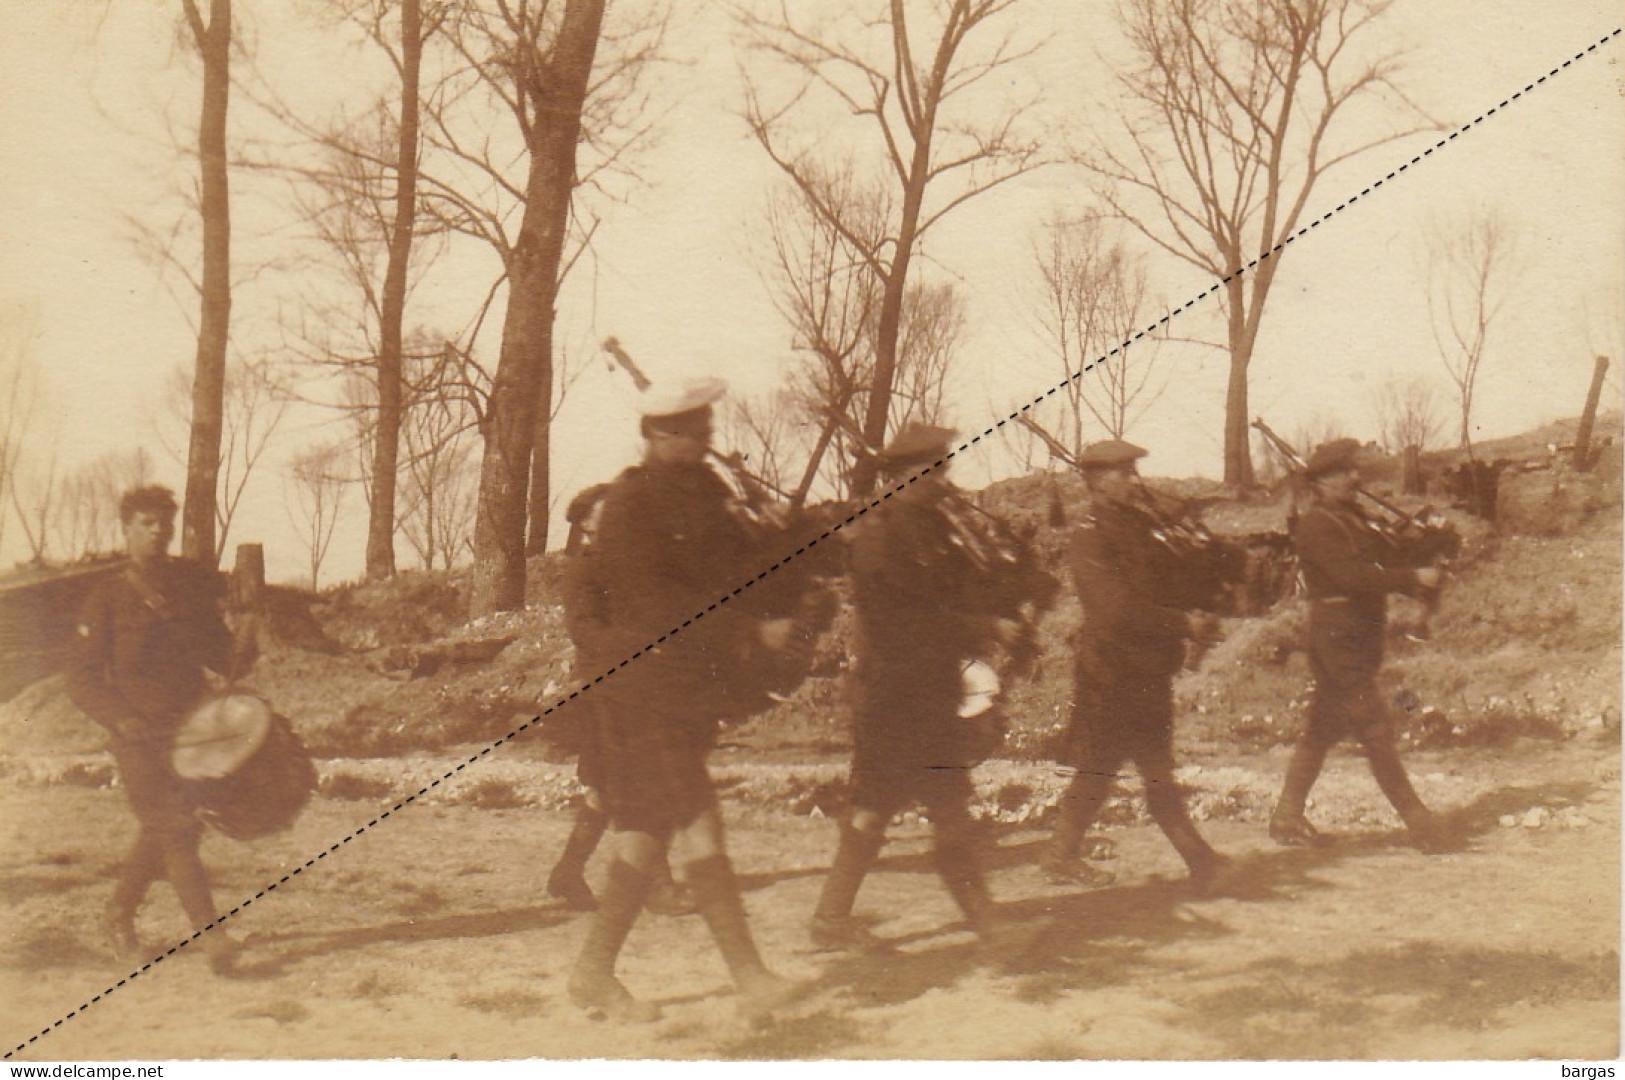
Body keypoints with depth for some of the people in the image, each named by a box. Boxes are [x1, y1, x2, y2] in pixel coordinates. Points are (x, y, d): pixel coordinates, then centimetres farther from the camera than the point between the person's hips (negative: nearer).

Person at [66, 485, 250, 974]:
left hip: (191, 727, 5)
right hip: (139, 734, -5)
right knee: (175, 829, -14)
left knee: (161, 831, 14)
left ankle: (118, 915, 35)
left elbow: (218, 648, 18)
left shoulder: (193, 584, 10)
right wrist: (122, 718, -18)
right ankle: (210, 934, -18)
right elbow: (82, 678, -1)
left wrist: (238, 659, -6)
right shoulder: (107, 599, 0)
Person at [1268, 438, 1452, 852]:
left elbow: (1386, 561, 15)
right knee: (1376, 731, -6)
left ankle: (1287, 817, 20)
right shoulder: (1315, 527, -12)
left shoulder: (1357, 519, 17)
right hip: (1338, 641, -9)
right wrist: (1414, 577, -22)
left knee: (1323, 731, 13)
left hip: (1361, 639, 9)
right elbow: (1353, 576, -23)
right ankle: (1417, 819, -2)